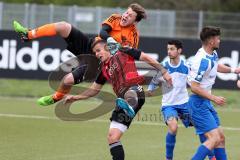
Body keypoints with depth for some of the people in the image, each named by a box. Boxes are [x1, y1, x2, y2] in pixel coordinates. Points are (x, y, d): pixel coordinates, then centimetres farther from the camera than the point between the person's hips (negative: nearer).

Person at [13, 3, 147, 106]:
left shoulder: (133, 35, -15)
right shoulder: (115, 18, -3)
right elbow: (103, 31, -18)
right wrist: (110, 40, -38)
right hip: (89, 45, 5)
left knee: (68, 80, -20)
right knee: (64, 27, -15)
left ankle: (56, 98, 17)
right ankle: (28, 35, -3)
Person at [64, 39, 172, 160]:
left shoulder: (123, 53, 9)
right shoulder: (104, 69, 25)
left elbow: (146, 58, 9)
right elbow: (94, 89, 33)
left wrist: (163, 71, 1)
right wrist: (75, 97, 22)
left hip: (134, 91, -7)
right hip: (123, 99, 7)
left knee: (129, 95, -45)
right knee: (112, 137, 0)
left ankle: (130, 107, -80)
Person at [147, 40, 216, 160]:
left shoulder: (186, 66, -3)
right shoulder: (163, 66, -9)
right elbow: (154, 82, -1)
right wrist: (150, 90, -18)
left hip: (184, 103, 3)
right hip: (168, 104, -3)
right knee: (173, 127, -28)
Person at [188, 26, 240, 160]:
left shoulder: (213, 54, 6)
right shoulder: (202, 60, -23)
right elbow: (194, 87, -23)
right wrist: (214, 98, -20)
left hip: (206, 103, 10)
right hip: (199, 103, -10)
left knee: (221, 138, 11)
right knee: (214, 138, -17)